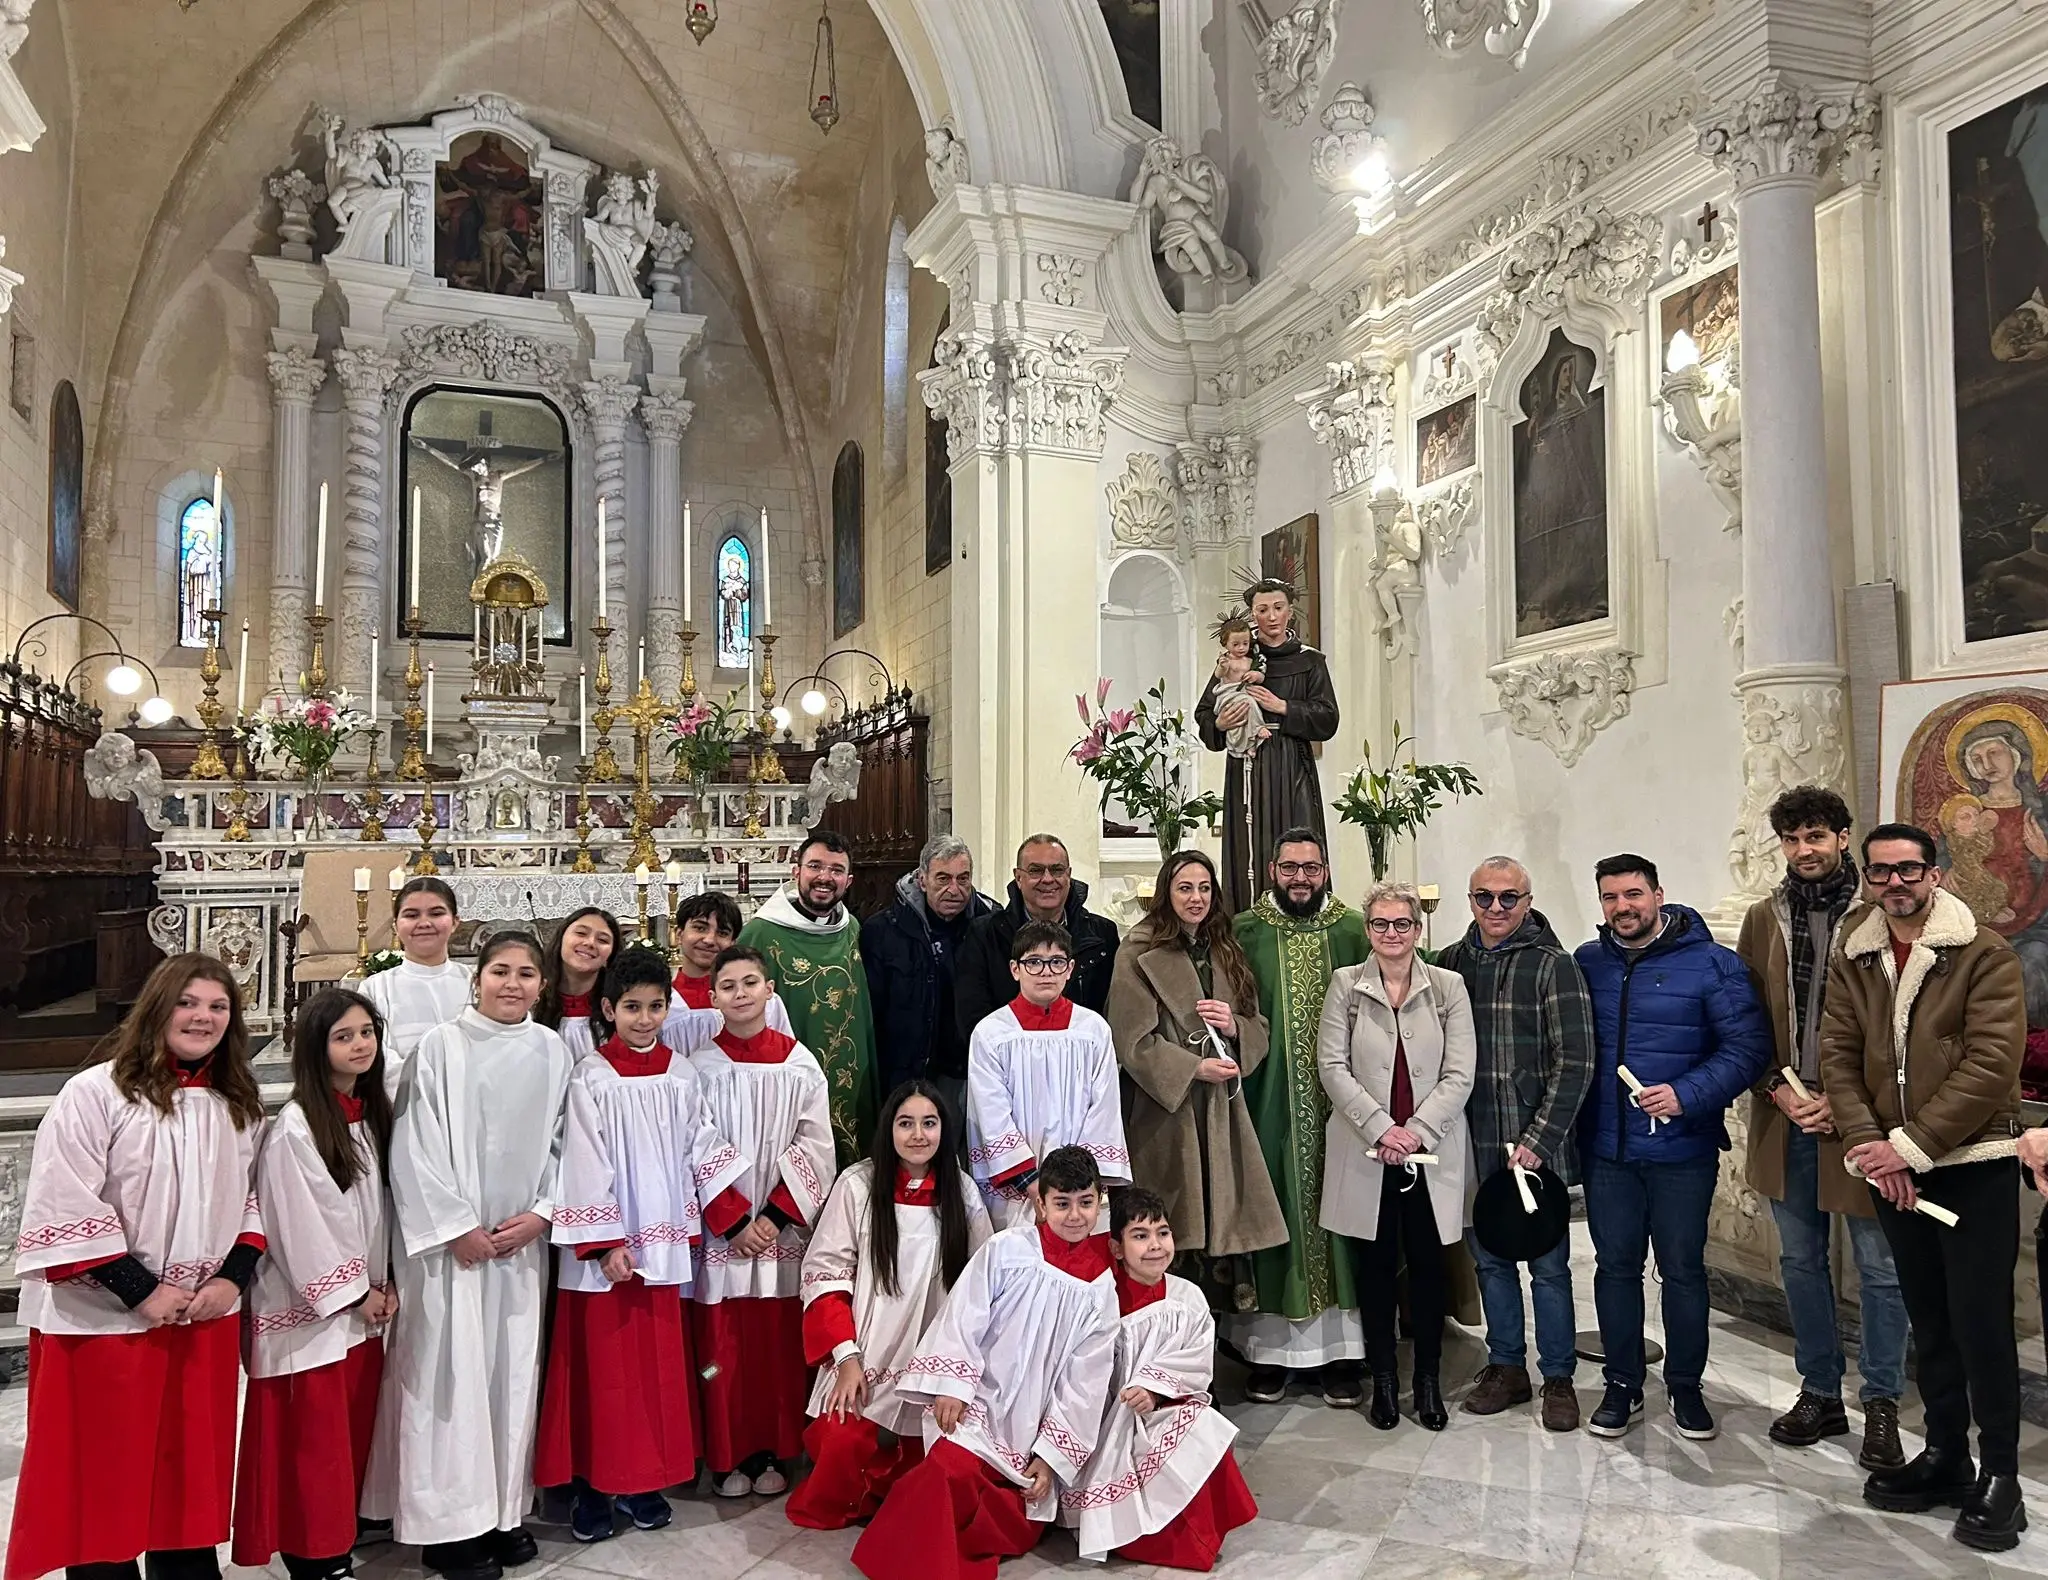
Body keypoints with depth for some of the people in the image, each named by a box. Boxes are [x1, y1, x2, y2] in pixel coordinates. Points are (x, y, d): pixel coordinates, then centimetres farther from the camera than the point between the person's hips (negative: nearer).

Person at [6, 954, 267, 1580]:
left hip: (207, 1321, 5)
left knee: (193, 1473, 14)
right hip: (104, 1322, -5)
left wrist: (233, 1276, -2)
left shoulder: (238, 1105, 7)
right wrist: (141, 1291, -16)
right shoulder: (94, 1094, -12)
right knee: (102, 1482, 7)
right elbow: (64, 1211, -16)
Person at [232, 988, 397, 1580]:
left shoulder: (372, 1115, 6)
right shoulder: (294, 1127, -16)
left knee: (353, 1437, 13)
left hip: (363, 1305, 7)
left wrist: (384, 1284, 5)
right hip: (310, 1308, -7)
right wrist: (354, 1293, -9)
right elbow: (300, 1225, -16)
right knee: (315, 1444, 1)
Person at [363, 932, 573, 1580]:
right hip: (450, 1238, -3)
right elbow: (416, 1146, -8)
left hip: (522, 1239, 4)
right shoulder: (441, 1046, -7)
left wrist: (541, 1213, -3)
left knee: (514, 1372, 9)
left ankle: (506, 1511, 22)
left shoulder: (551, 1051, 4)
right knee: (452, 1374, 0)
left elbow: (562, 1141, 8)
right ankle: (450, 1524, 12)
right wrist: (457, 1227, -10)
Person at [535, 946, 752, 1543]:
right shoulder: (591, 1078, -7)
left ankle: (644, 1481, 22)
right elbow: (585, 1165, -10)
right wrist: (605, 1243, -14)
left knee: (659, 1363, 10)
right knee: (603, 1365, 3)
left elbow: (704, 1147, 8)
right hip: (604, 1242, -4)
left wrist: (735, 1215, 3)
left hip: (663, 1240, 4)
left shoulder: (680, 1074, 5)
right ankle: (594, 1484, 16)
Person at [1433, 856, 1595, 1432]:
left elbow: (1575, 1062, -11)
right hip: (1473, 1145, 4)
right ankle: (1506, 1368, 28)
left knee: (1548, 1264, 5)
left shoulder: (1551, 964, -7)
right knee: (1489, 1259, 14)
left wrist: (1539, 1140, -14)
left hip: (1535, 1145, -4)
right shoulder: (1450, 963, 7)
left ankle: (1558, 1379, 21)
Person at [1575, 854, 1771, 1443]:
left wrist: (1687, 1095, -22)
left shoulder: (1710, 964, -7)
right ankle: (1622, 1387, 25)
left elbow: (1748, 1047, -11)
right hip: (1605, 1149, 3)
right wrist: (1571, 1125, 1)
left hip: (1682, 1149, -3)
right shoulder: (1586, 964, 3)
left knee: (1683, 1269, 10)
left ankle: (1686, 1387, 27)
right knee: (1615, 1266, 11)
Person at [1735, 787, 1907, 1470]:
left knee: (1880, 1268, 5)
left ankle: (1881, 1406, 21)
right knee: (1801, 1261, 14)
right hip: (1785, 1121, 4)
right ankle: (1820, 1393, 28)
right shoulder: (1763, 920, 7)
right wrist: (1778, 1089, -5)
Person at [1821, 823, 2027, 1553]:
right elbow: (1838, 1055, 1)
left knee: (1980, 1319, -1)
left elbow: (1991, 1064, -16)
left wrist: (1910, 1146, -19)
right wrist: (1868, 1146, -13)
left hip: (1973, 1165, -4)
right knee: (1928, 1318, 14)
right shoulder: (1855, 961, 6)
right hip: (1891, 1169, 5)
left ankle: (1999, 1475, 13)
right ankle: (1945, 1456, 27)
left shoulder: (1984, 954, -8)